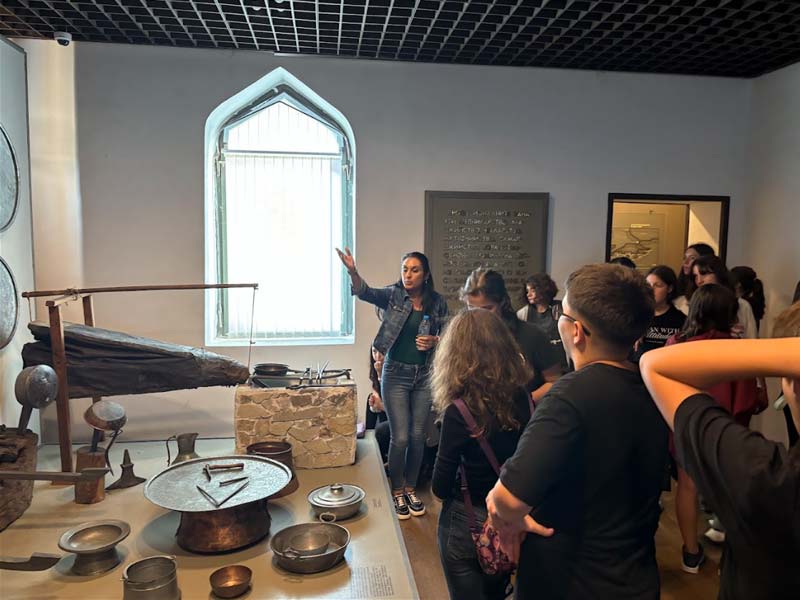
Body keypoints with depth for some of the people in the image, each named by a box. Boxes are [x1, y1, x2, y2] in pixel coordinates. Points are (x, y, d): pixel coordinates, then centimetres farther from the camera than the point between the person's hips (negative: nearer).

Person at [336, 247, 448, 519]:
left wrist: (435, 341, -12)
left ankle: (411, 488, 31)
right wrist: (352, 272, -45)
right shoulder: (393, 295, -6)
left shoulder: (437, 303, 1)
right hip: (396, 374, -2)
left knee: (418, 437, 10)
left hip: (424, 375, 2)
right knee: (400, 438, 0)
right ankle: (397, 492, 22)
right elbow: (366, 292, -25)